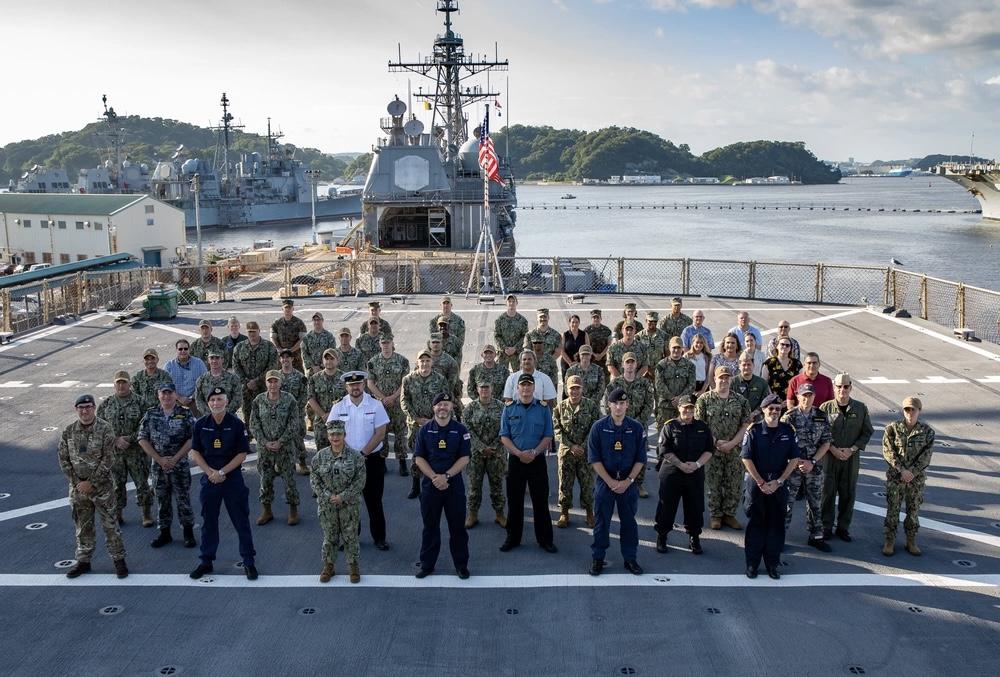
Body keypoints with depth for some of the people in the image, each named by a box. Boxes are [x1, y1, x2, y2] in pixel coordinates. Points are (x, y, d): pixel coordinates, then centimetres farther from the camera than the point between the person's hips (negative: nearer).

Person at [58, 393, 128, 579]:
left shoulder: (105, 429, -9)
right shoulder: (68, 431, 2)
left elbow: (108, 459, -12)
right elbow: (63, 459, 3)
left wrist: (92, 482, -14)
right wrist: (77, 482, -6)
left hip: (102, 486, -3)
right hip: (78, 487, 3)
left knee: (110, 524, 2)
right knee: (83, 526, 13)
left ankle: (119, 559, 12)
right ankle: (83, 561, 25)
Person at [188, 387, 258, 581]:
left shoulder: (237, 424, -6)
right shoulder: (200, 424, 1)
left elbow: (242, 454, -6)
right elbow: (195, 452, 4)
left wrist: (222, 472, -12)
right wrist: (210, 472, -9)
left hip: (233, 477, -2)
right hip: (209, 478, 2)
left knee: (241, 521, 2)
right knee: (208, 521, 11)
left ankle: (249, 562, 11)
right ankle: (206, 561, 23)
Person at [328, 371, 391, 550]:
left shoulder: (375, 405, -4)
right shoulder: (338, 408, 0)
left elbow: (380, 433, -7)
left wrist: (362, 453, -13)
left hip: (372, 458, -1)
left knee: (374, 500, 6)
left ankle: (379, 537, 17)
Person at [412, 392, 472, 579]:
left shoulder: (461, 430, -1)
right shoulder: (425, 430, 2)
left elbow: (464, 458, -5)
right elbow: (419, 458, 0)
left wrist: (446, 476, -15)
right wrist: (434, 477, -13)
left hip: (454, 484, -1)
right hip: (429, 485, 1)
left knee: (458, 526, 5)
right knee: (430, 526, 10)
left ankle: (461, 565, 18)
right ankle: (427, 564, 21)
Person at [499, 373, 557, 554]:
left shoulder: (543, 409, 2)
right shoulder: (509, 409, 3)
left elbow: (548, 436, 0)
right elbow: (504, 436, 0)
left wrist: (534, 452, -15)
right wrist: (519, 453, -14)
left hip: (537, 460, -1)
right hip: (515, 460, 1)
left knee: (541, 501, 3)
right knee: (514, 501, 8)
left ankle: (545, 539, 12)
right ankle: (512, 538, 19)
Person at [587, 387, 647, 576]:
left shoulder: (636, 428, -1)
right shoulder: (599, 427, -5)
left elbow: (641, 459, 1)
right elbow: (594, 459, -6)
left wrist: (628, 481, -9)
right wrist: (610, 482, -11)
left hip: (628, 482, 1)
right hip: (604, 481, -1)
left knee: (629, 521, 8)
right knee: (601, 521, 5)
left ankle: (630, 558, 21)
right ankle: (598, 558, 16)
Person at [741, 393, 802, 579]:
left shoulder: (788, 431, 1)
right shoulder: (754, 431, -5)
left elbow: (794, 459, 1)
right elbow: (746, 458, -7)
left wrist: (779, 481, -8)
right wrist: (761, 483, -11)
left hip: (778, 485, 2)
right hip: (755, 483, -2)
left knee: (776, 524, 6)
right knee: (755, 524, 4)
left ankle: (772, 564, 17)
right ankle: (752, 563, 13)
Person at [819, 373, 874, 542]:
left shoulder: (860, 408, 0)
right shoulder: (825, 407, -4)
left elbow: (867, 432, 3)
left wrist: (852, 449, -9)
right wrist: (833, 449, -13)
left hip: (852, 458, 1)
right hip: (829, 457, -1)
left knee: (848, 494, 8)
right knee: (828, 493, 4)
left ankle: (843, 527, 22)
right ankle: (826, 527, 17)